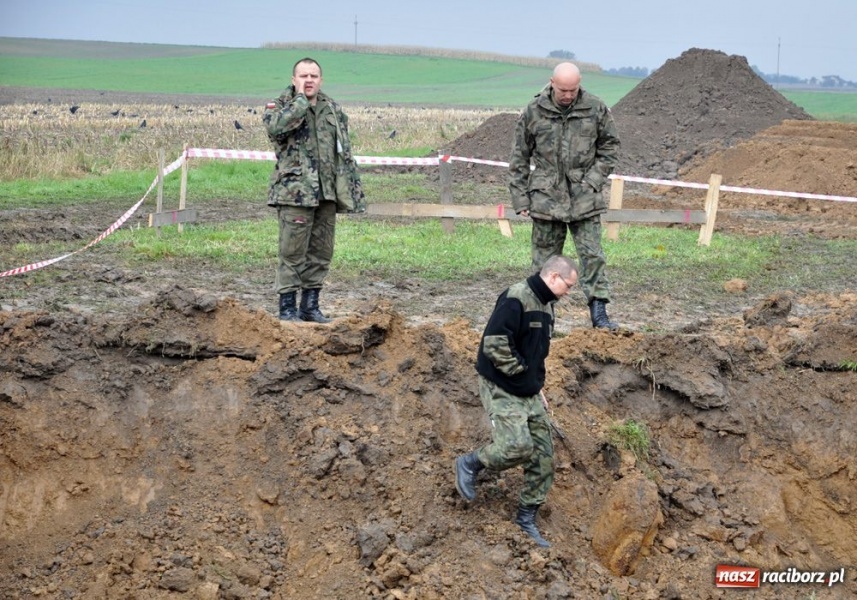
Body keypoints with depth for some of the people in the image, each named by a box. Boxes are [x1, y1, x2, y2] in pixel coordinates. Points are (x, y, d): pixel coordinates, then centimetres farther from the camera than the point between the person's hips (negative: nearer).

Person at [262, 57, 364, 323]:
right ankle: (287, 307, 3)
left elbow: (346, 153, 19)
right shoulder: (280, 106, 0)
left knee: (321, 253, 9)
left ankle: (310, 306, 19)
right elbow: (275, 126, -25)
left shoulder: (333, 110, 15)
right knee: (293, 252, -5)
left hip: (328, 193, 5)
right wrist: (301, 99, -16)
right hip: (295, 192, -5)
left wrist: (354, 189, 15)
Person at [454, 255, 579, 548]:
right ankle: (469, 464, 5)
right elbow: (494, 343, -25)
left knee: (543, 456, 5)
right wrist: (519, 372, -16)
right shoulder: (515, 299, -18)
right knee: (518, 446, -23)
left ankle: (526, 520, 15)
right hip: (502, 390, -9)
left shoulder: (545, 306, 13)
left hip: (529, 394, 9)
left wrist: (538, 387, 17)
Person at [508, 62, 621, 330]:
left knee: (592, 255, -2)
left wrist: (593, 180, -4)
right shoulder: (533, 112, -3)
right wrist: (520, 198, 0)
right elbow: (519, 158, 4)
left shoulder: (596, 110, -2)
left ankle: (599, 312, 3)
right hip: (546, 198, 0)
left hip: (584, 199, 0)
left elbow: (610, 148, 9)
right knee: (545, 258, 6)